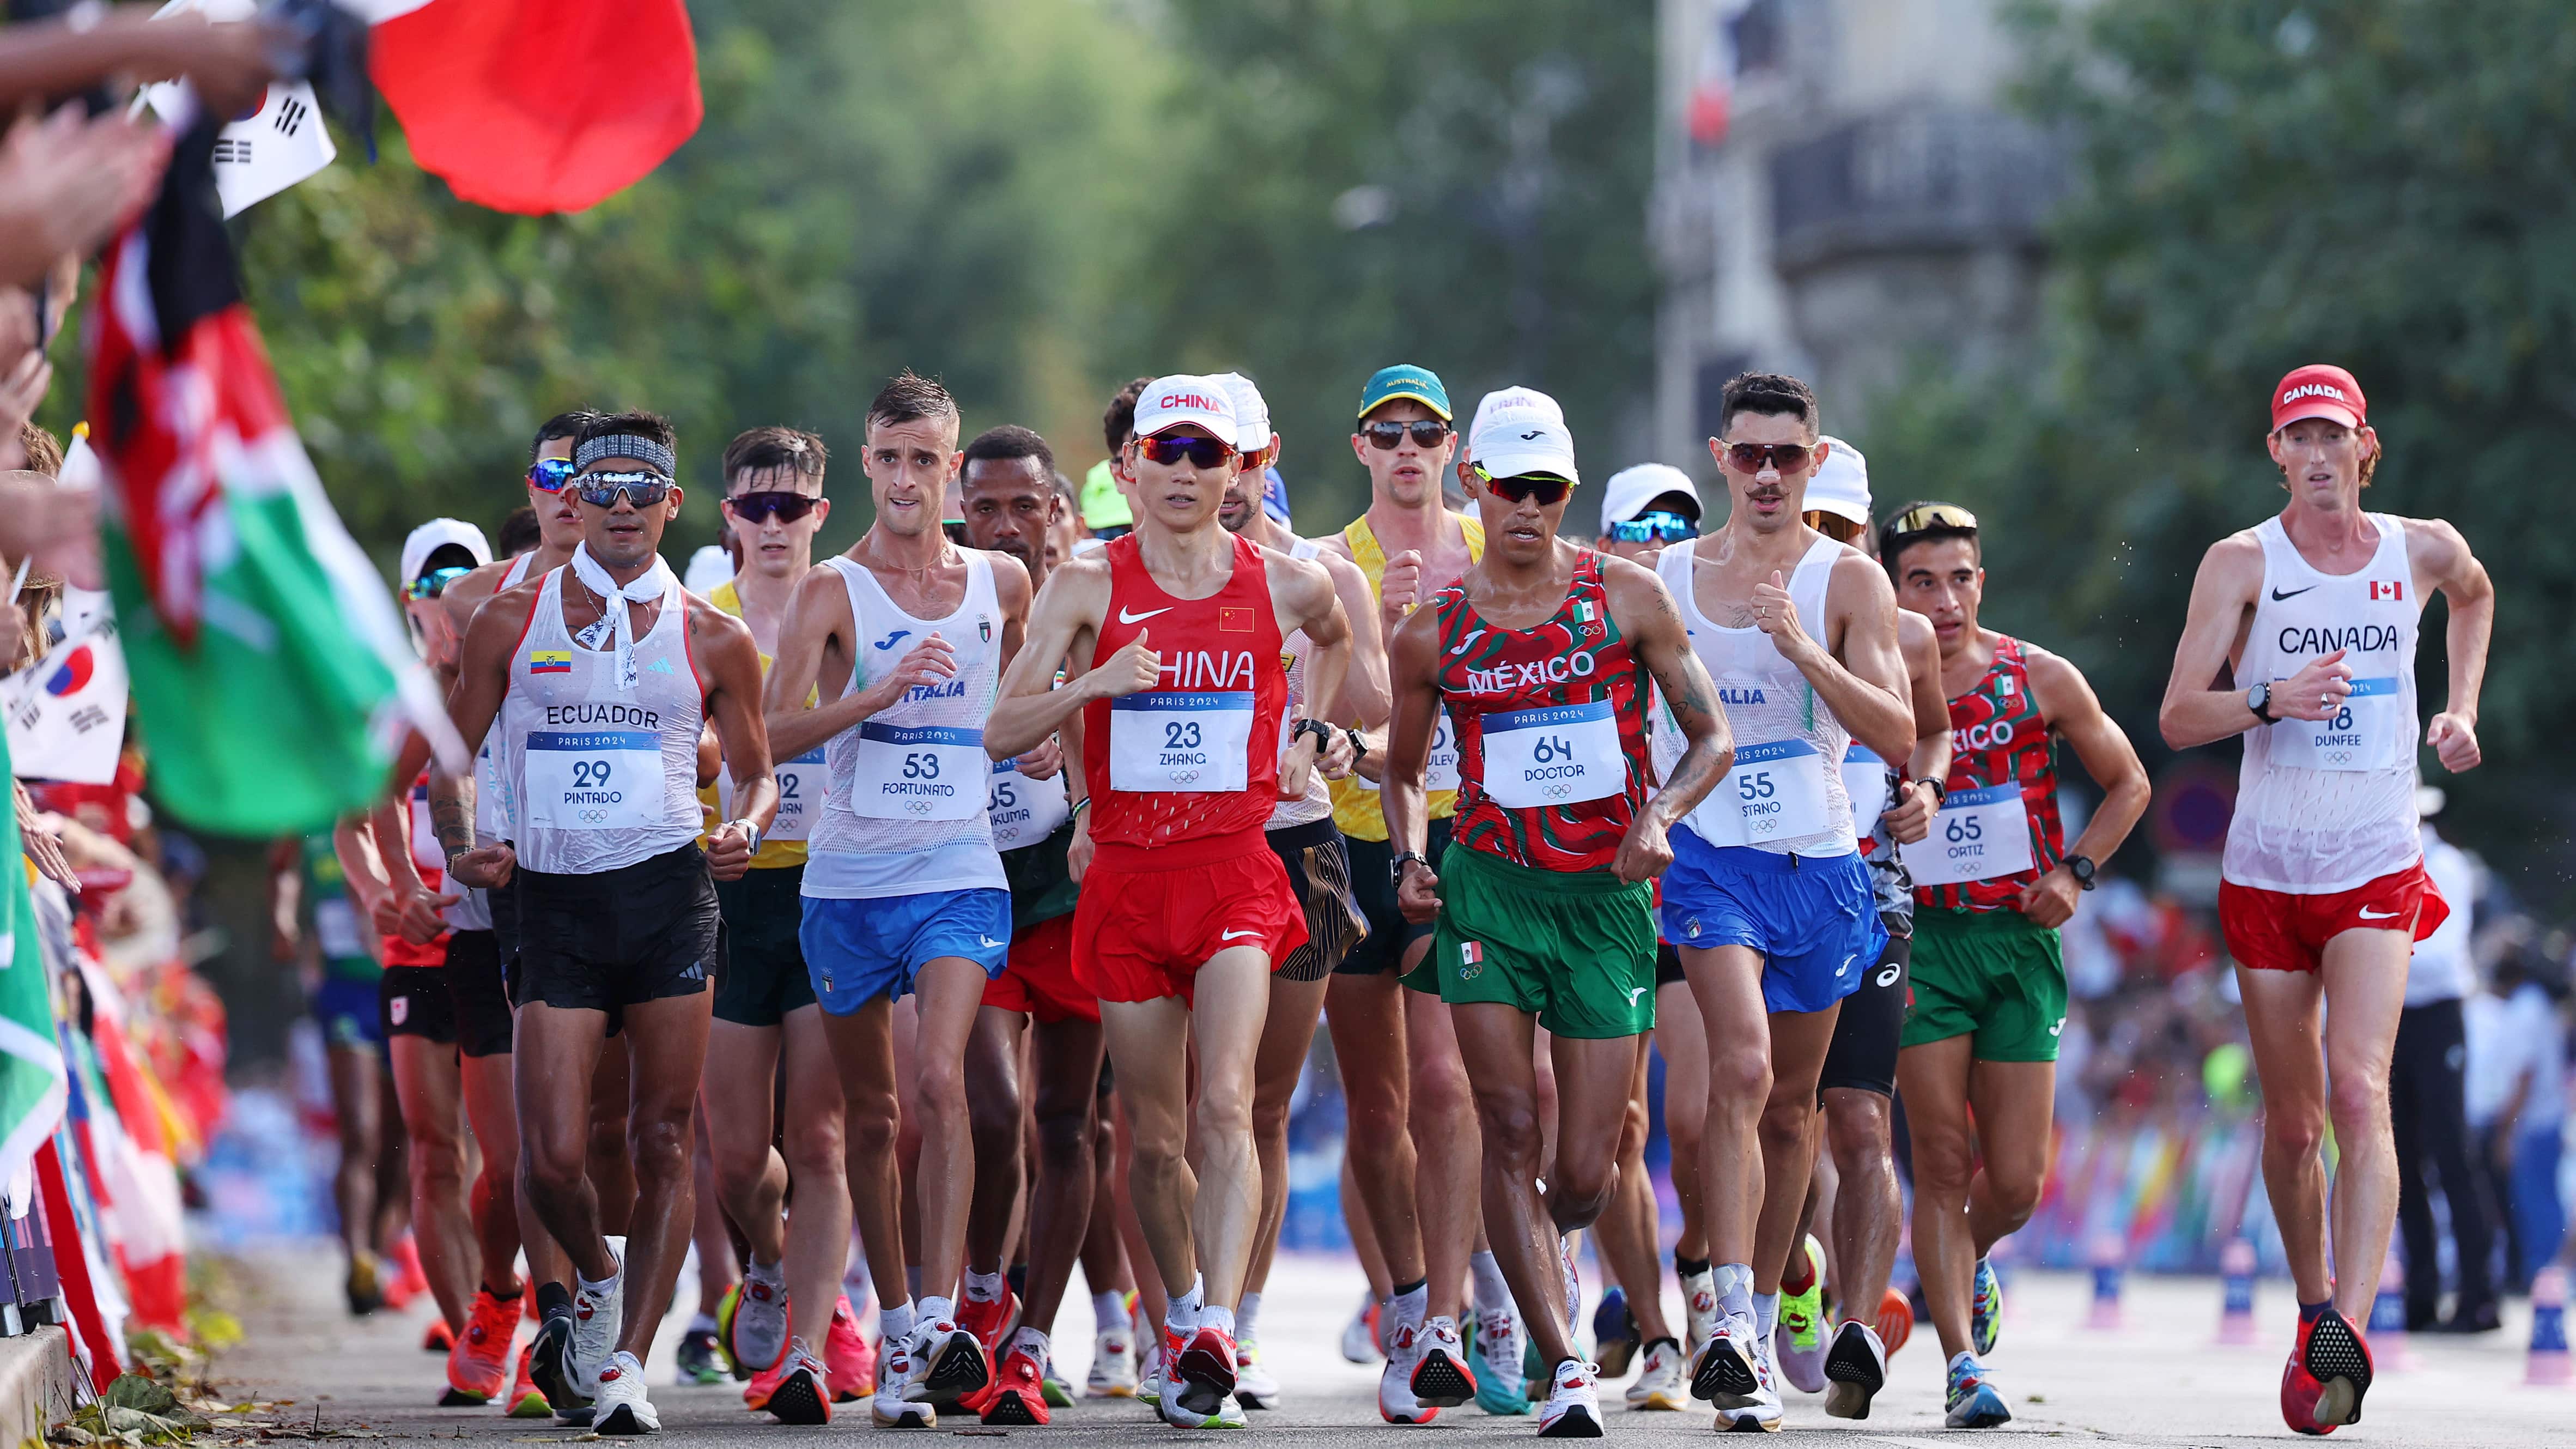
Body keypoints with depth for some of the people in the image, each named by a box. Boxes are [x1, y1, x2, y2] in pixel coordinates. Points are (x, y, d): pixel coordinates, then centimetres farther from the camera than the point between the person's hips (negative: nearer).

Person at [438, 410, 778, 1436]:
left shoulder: (711, 641, 7)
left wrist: (746, 830, -7)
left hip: (671, 896, 0)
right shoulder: (512, 623, 7)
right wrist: (459, 845, -5)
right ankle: (594, 1275, 24)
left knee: (661, 1143, -3)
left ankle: (625, 1365, 4)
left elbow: (758, 774, 15)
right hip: (555, 899, 0)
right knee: (552, 1161, -8)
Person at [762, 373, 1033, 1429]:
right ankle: (894, 1327, 22)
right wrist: (879, 693, -27)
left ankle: (940, 1320, -23)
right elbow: (773, 731, -16)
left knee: (941, 1083, -19)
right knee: (872, 1113, 9)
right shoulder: (833, 591, -3)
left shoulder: (1001, 582, 7)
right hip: (849, 876, 0)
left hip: (959, 874, 0)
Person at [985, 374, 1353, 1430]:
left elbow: (1335, 638, 30)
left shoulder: (1284, 584, 4)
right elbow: (1003, 732, -3)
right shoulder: (1087, 587, 1)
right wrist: (1093, 683, -19)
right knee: (1155, 1133, 8)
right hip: (1125, 871, 1)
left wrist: (1305, 737, 18)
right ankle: (1183, 1310, 30)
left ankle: (1215, 1336, -25)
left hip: (1235, 872, -1)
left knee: (1225, 1105, -19)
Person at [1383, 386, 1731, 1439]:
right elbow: (1403, 771, 20)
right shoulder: (1433, 632, 5)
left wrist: (1660, 815, -12)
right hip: (1489, 887, 1)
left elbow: (1712, 738, 6)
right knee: (1510, 1134, -12)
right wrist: (1410, 858, 1)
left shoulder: (1628, 599, 2)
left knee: (1583, 1175, -1)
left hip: (1608, 892, 0)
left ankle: (1548, 1241, 36)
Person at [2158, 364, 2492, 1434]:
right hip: (2267, 872, 1)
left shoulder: (2423, 550, 3)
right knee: (2292, 1121, 7)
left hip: (2378, 873, 0)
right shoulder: (2242, 562, -4)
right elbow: (2177, 719, -8)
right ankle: (2313, 1307, 29)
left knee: (2360, 1091, -20)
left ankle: (2349, 1330, -29)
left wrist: (2461, 710, 16)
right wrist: (2272, 700, -26)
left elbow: (2475, 594, 29)